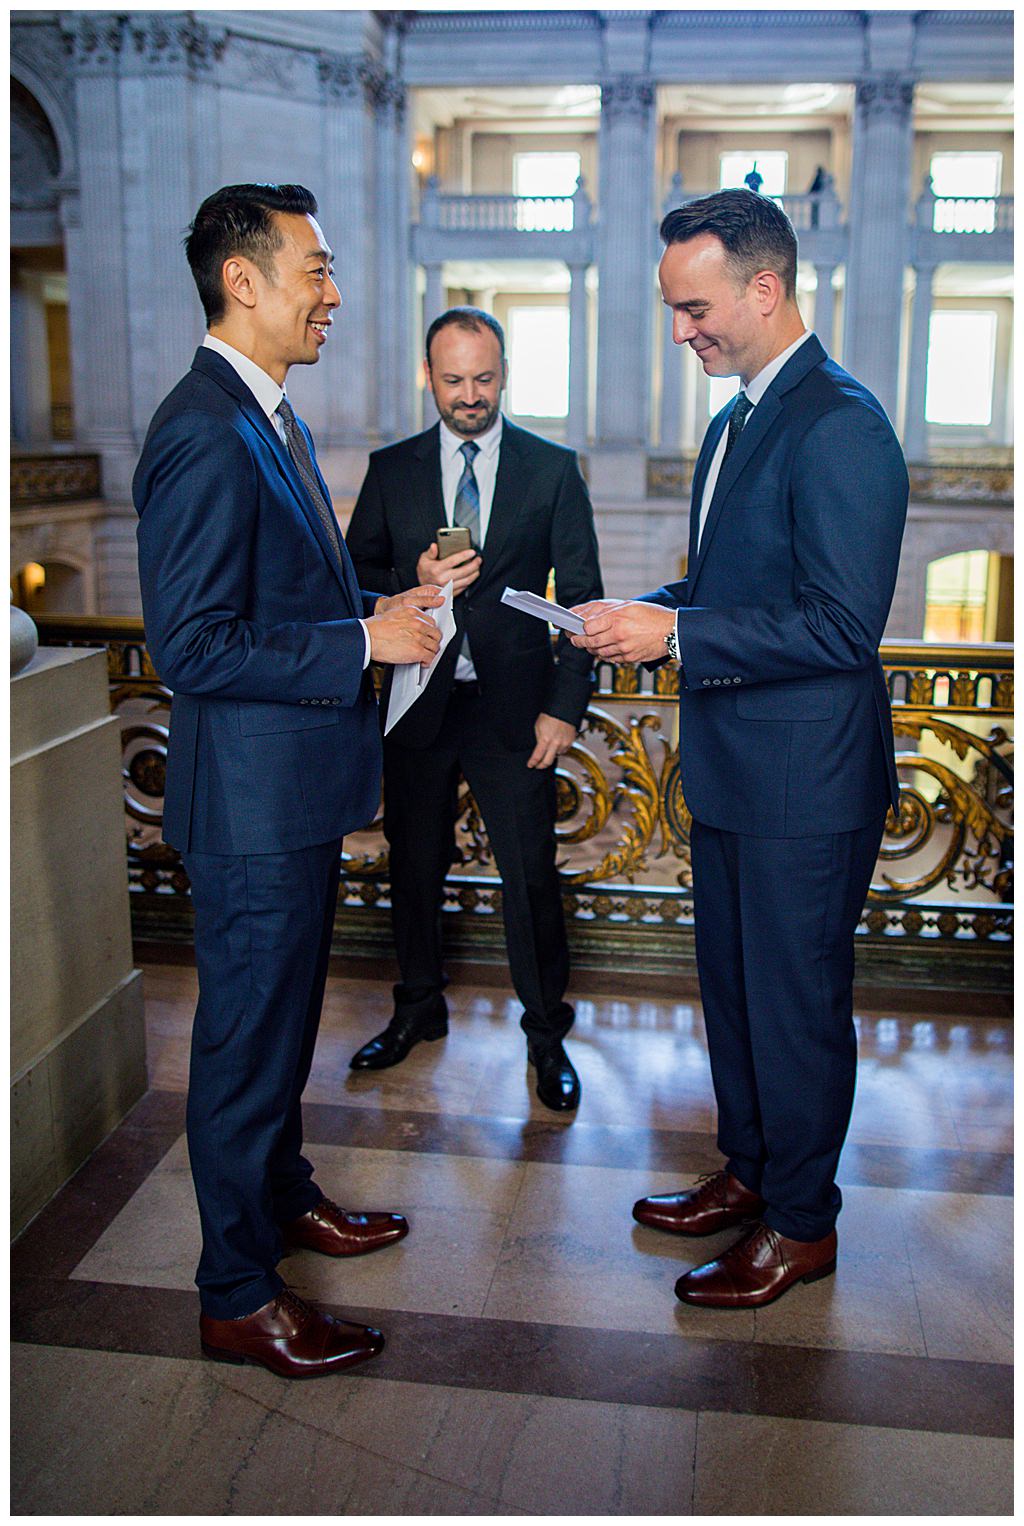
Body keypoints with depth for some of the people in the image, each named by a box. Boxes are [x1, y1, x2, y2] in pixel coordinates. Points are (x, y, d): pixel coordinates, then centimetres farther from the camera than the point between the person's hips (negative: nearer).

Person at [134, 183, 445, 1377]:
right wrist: (364, 641, -22)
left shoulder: (271, 420, 13)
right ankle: (238, 1297, 22)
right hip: (251, 799, -10)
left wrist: (384, 606, 7)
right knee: (247, 1038, 4)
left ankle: (282, 1197, 45)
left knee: (283, 1020, 24)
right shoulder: (204, 432, -20)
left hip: (297, 793, 10)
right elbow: (193, 645, -25)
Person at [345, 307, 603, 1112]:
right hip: (418, 704, 3)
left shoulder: (553, 469, 1)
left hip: (513, 705, -2)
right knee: (414, 865, 14)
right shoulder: (392, 469, 6)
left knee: (531, 875, 1)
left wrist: (565, 706, -8)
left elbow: (580, 595, 0)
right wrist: (414, 581, -14)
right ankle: (420, 1009, 35)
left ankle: (546, 1033, 20)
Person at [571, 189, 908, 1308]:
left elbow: (841, 626, -23)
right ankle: (748, 1171, 39)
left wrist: (675, 634, -22)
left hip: (806, 777, -9)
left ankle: (800, 1223, 25)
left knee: (796, 1004, 6)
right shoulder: (735, 423, 13)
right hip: (730, 769, 10)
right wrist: (647, 614, 3)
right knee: (733, 986, 20)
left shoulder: (839, 424, -18)